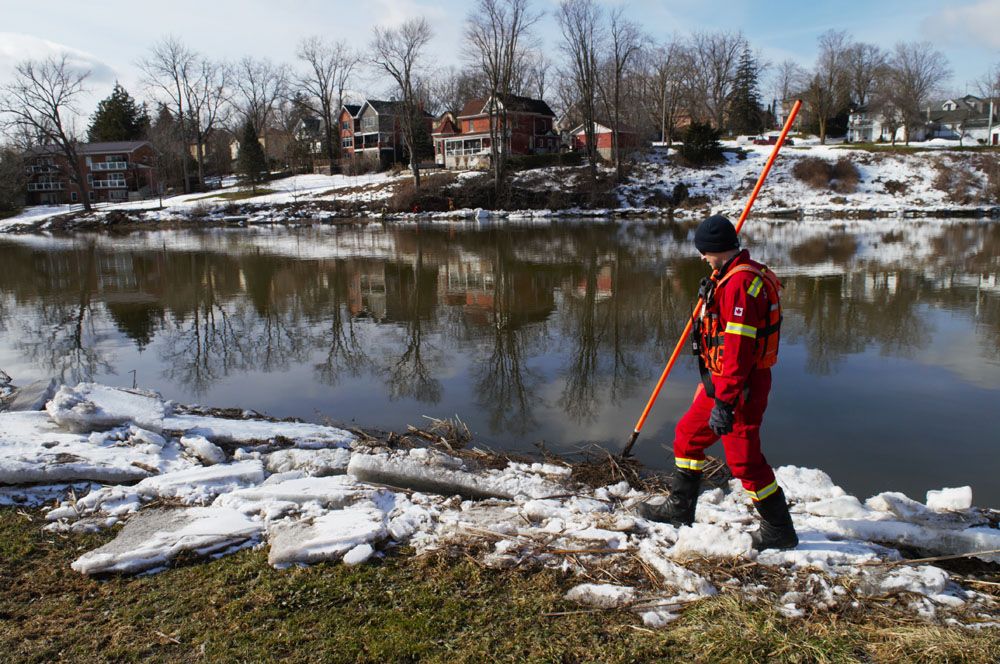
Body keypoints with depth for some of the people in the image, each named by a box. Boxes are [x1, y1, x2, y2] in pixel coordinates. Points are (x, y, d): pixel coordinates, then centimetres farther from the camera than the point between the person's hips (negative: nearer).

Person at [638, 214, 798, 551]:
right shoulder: (732, 276, 11)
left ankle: (780, 531, 17)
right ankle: (679, 508, 33)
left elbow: (737, 349, -28)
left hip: (741, 387, -11)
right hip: (720, 381, 11)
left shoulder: (740, 283, -23)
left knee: (744, 460, 0)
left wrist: (724, 402, -28)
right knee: (688, 435, 18)